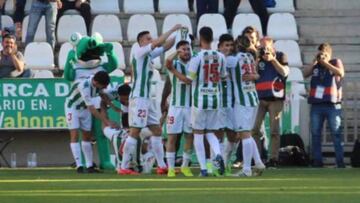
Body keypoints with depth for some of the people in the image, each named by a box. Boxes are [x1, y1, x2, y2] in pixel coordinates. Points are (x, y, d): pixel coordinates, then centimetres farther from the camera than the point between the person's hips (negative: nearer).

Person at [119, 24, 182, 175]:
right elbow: (159, 43, -18)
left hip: (146, 98, 10)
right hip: (138, 98, -10)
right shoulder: (140, 52, -8)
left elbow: (165, 47, 21)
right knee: (135, 132, -9)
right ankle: (124, 167, -8)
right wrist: (172, 30, -11)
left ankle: (161, 166, 13)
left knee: (157, 130, 10)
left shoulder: (150, 54, 16)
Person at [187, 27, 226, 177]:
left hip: (199, 99, -4)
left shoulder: (197, 57, -12)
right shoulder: (220, 57, 2)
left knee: (198, 134, 6)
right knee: (210, 132, 16)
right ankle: (218, 154, -14)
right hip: (215, 100, 4)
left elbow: (189, 79, -9)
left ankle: (203, 168, 0)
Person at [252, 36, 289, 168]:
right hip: (260, 98, 2)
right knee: (255, 128, -7)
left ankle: (274, 159, 0)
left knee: (274, 130, -2)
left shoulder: (280, 56, 4)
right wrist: (256, 60, -8)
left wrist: (272, 59, -13)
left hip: (275, 98, -2)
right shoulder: (258, 58, 10)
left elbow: (285, 72, -9)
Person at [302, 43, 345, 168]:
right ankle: (317, 161, 8)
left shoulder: (336, 62, 7)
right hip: (316, 105, 4)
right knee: (315, 134, 4)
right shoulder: (315, 65, 16)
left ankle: (340, 162, -6)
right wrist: (314, 62, -2)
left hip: (332, 105, -4)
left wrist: (326, 63, -8)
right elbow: (305, 74, 5)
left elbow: (341, 73, -12)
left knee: (336, 134, -5)